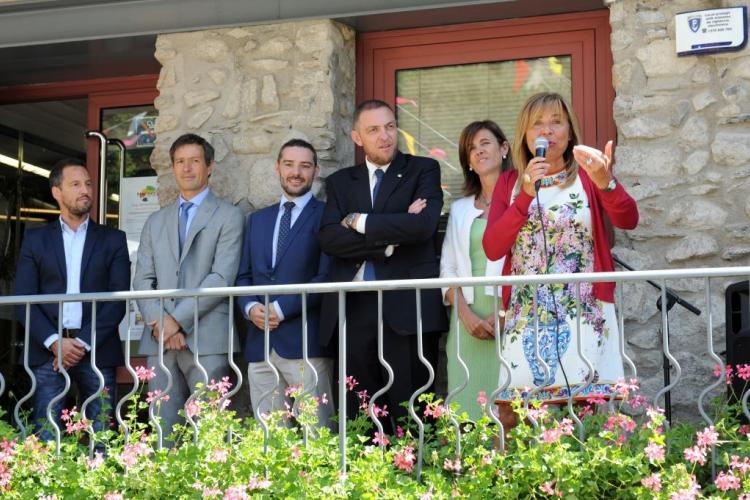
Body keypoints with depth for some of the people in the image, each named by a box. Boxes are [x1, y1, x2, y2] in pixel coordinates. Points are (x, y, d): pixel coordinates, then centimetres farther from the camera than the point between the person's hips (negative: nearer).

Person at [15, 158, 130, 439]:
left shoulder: (113, 239, 11)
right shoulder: (36, 239, 12)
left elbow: (118, 298, 2)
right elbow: (24, 299, 4)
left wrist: (84, 343, -9)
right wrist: (55, 342, -10)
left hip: (97, 350, 0)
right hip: (48, 352, 0)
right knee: (45, 437, -4)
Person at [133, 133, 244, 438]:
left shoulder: (228, 217, 6)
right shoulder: (156, 221, 21)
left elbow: (222, 278, -6)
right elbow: (142, 280, 13)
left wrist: (179, 319, -12)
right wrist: (158, 322, -5)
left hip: (206, 338, -4)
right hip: (159, 339, 4)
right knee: (163, 427, 1)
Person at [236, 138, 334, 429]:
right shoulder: (257, 220, 20)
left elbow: (327, 277, -7)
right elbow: (243, 275, 18)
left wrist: (281, 308, -13)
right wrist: (250, 307, -2)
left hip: (305, 341, -5)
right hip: (260, 343, 5)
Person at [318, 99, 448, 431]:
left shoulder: (424, 170, 7)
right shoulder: (340, 182, 16)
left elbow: (423, 225, -11)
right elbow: (329, 239, 0)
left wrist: (359, 221, -3)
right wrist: (389, 237, -10)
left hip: (407, 308, -3)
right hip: (354, 309, 3)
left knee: (411, 413, -3)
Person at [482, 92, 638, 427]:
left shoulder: (587, 175, 5)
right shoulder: (509, 183, 10)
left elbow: (628, 221, -12)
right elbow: (492, 249, -3)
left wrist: (605, 182, -31)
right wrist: (526, 195, -14)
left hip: (585, 315, -1)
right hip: (526, 319, 2)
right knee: (516, 414, -5)